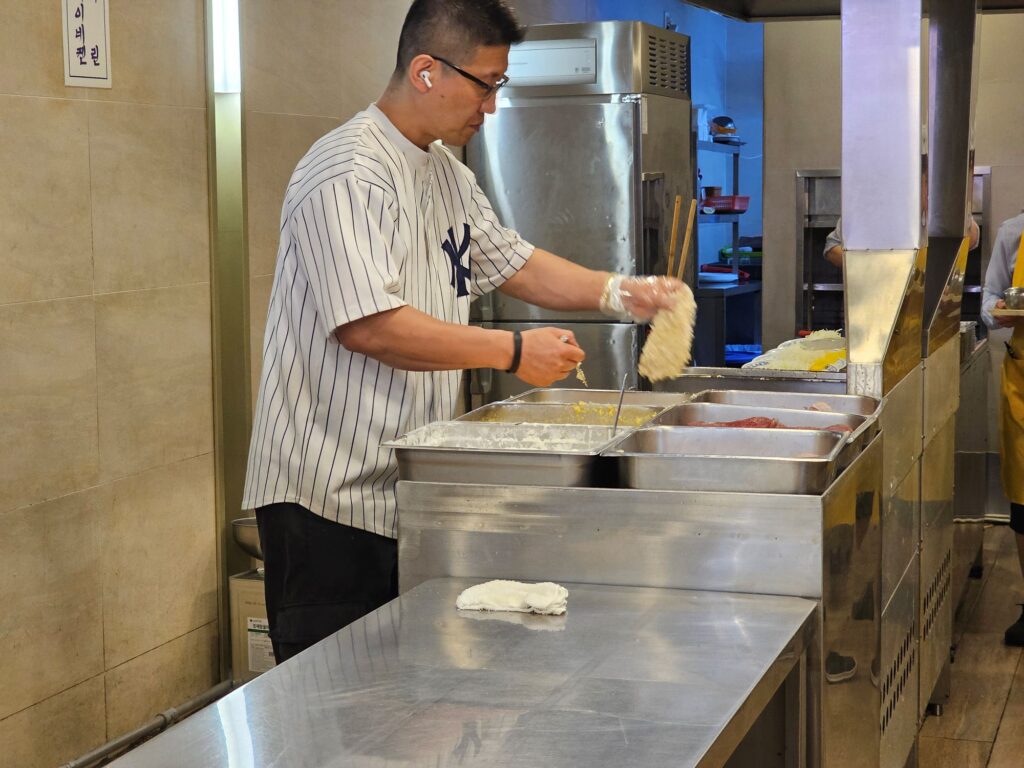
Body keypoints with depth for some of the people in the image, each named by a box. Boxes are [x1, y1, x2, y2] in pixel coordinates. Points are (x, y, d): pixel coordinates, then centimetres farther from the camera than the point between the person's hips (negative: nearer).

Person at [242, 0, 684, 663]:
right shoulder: (348, 175, -17)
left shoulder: (448, 175, 14)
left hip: (409, 487, 9)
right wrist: (514, 352, -22)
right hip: (329, 495, -9)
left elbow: (510, 261, 21)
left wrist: (621, 294, 6)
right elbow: (368, 327, -26)